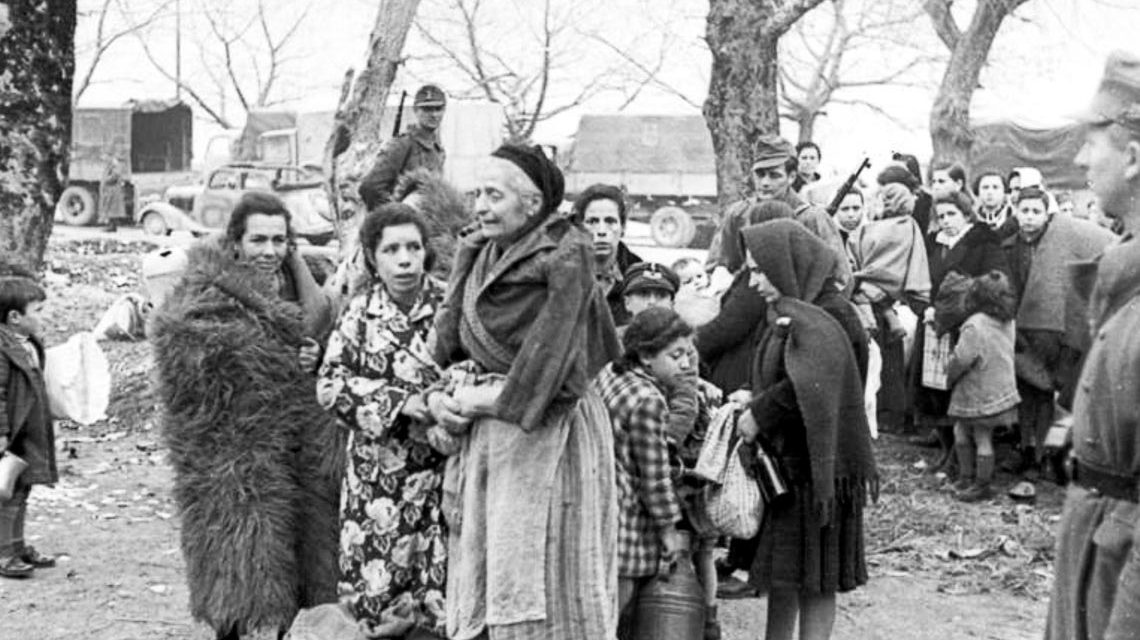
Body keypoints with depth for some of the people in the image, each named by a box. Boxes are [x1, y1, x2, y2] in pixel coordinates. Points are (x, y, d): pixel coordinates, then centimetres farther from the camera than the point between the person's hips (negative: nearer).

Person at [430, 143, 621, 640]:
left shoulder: (565, 257, -10)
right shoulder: (477, 253, 12)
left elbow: (549, 348, -18)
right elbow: (448, 343, 15)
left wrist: (490, 398, -12)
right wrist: (439, 397, -1)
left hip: (545, 433, -7)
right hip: (482, 434, 7)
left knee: (541, 588, -4)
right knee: (480, 575, 8)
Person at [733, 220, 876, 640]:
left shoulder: (815, 321, -19)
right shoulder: (791, 314, 9)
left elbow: (808, 386, -34)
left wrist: (759, 414, -24)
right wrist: (754, 400, -2)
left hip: (814, 465, -9)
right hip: (784, 462, 9)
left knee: (813, 578, 3)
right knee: (780, 572, 16)